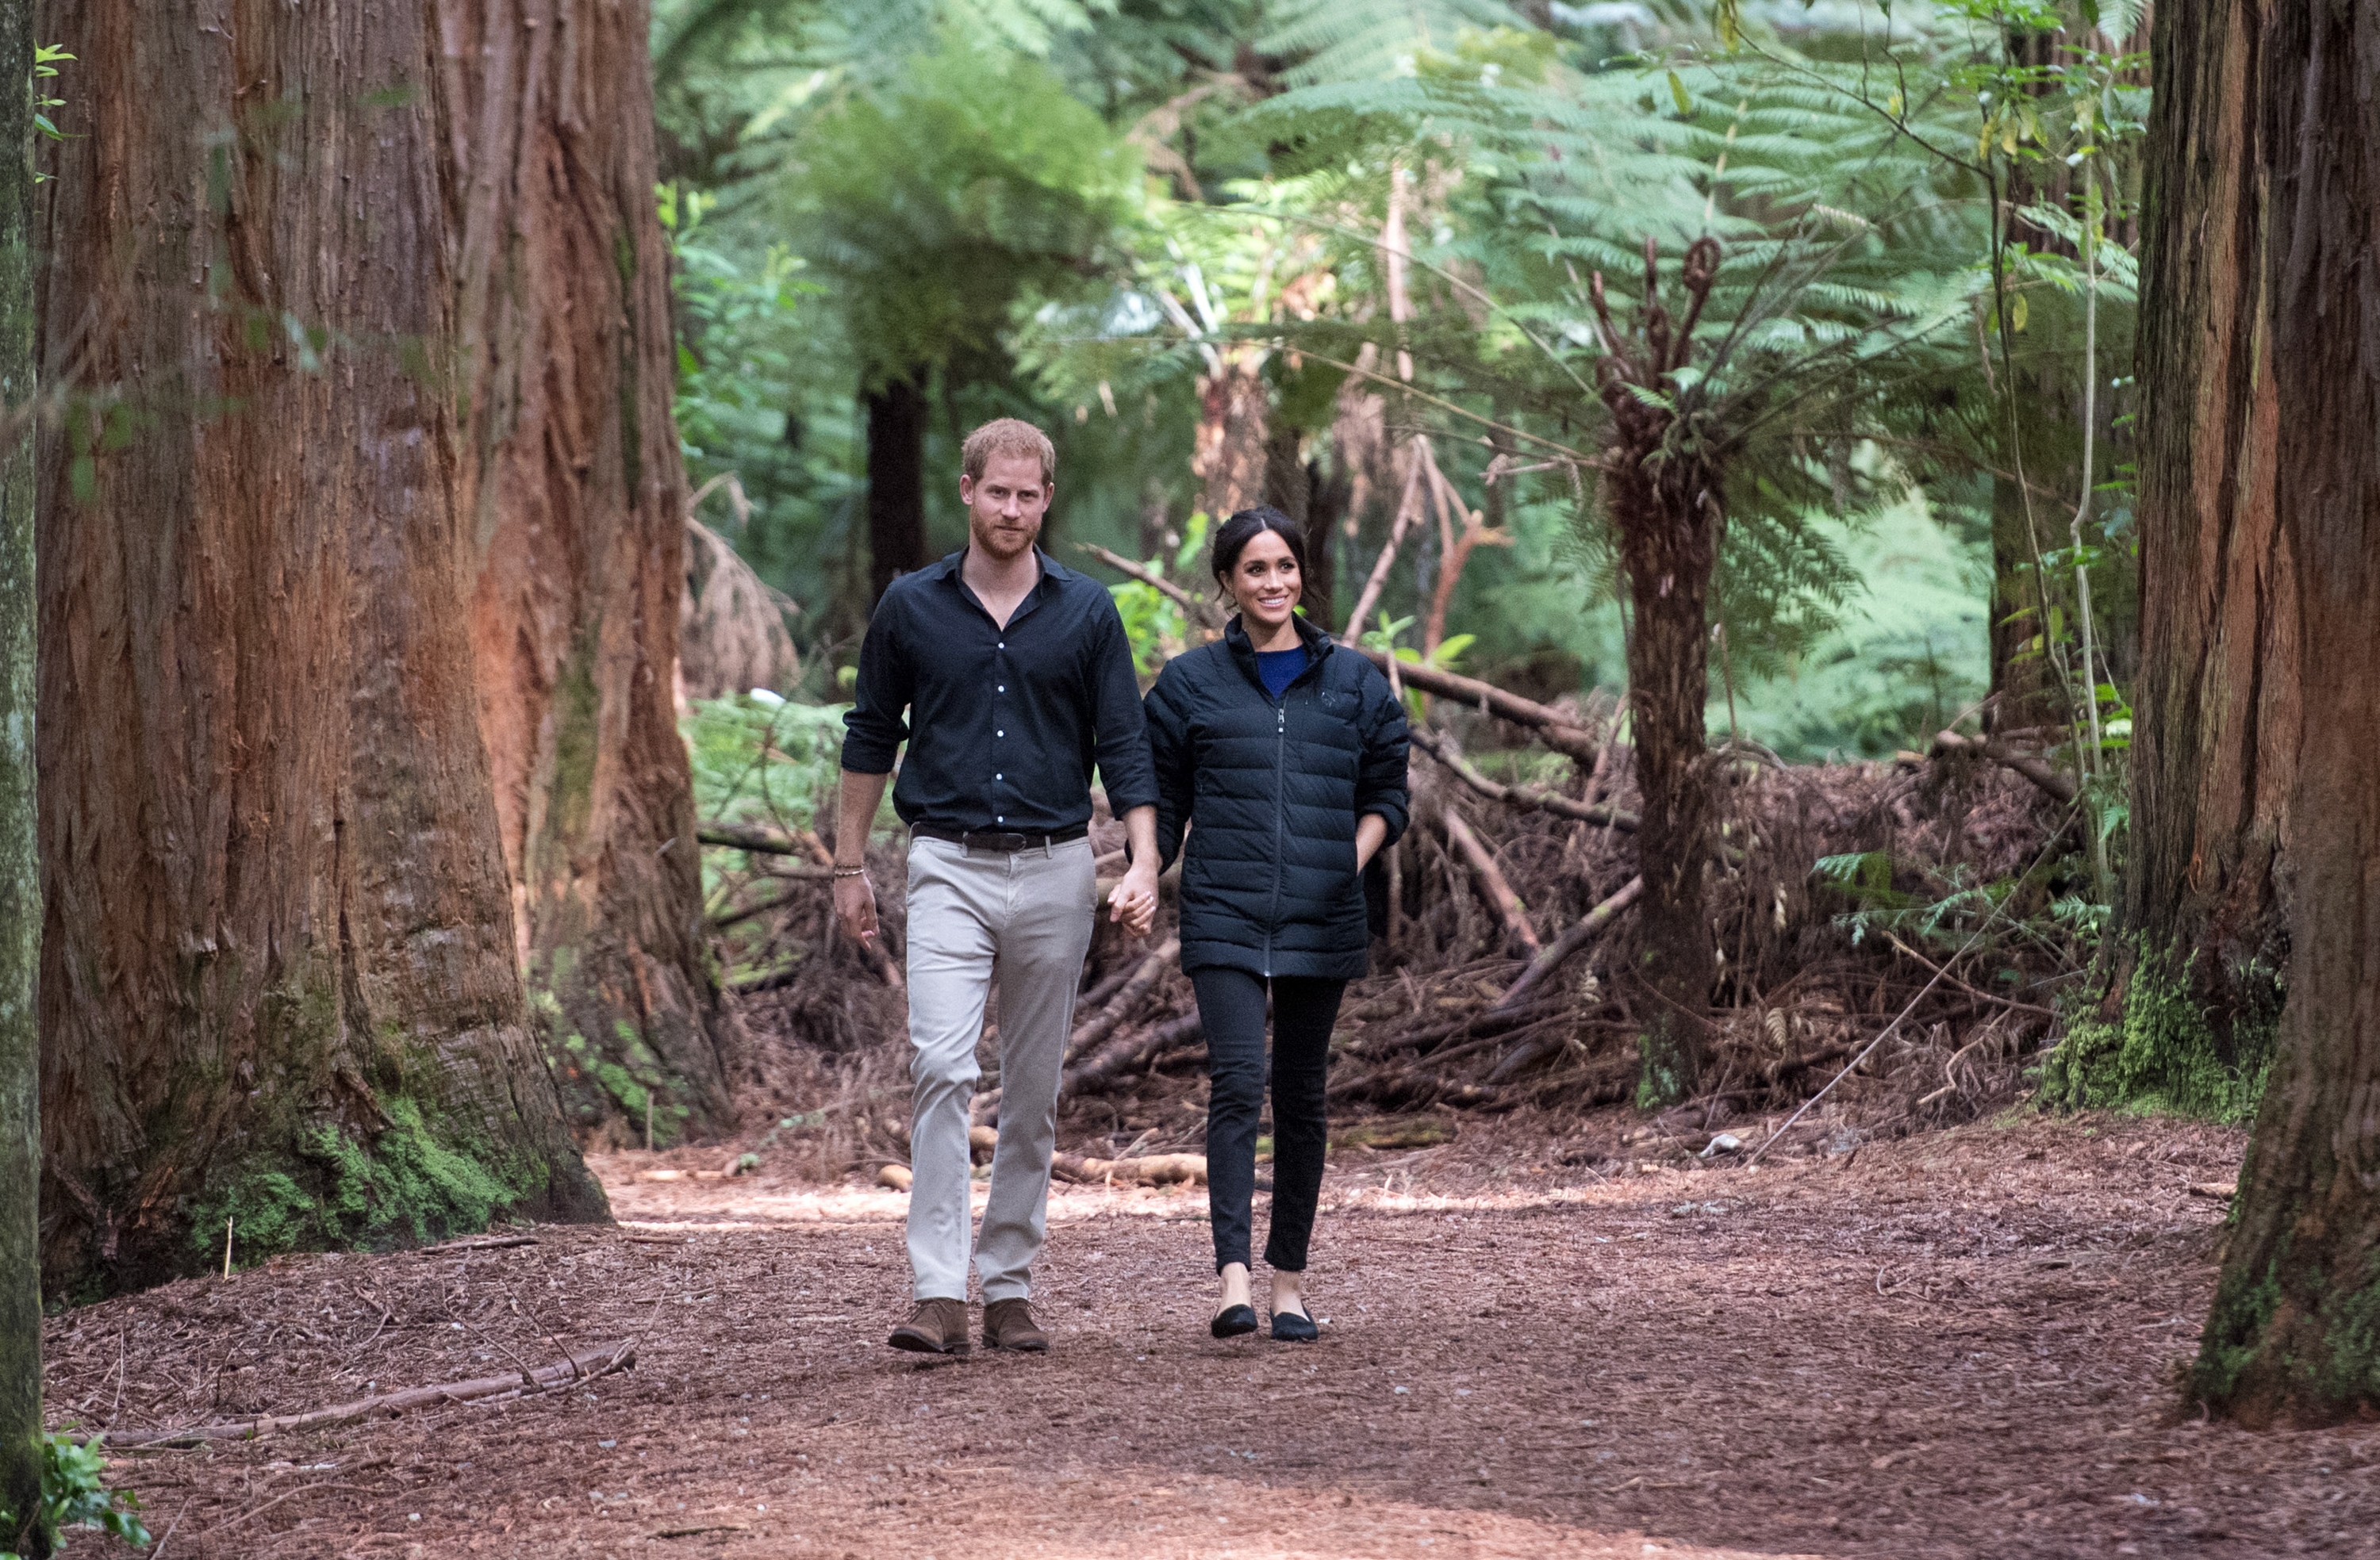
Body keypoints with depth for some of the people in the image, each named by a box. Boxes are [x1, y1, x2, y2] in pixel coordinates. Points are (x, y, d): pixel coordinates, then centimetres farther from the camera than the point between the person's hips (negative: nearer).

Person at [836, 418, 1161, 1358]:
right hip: (950, 866, -1)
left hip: (1054, 870, 1)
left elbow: (1125, 747, 3)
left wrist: (1144, 866, -9)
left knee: (1033, 1091, 6)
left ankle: (1009, 1287, 15)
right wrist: (850, 866, 10)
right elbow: (870, 737, 11)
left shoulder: (1086, 612, 3)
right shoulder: (911, 607, 2)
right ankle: (938, 1293, -20)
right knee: (941, 1068, -16)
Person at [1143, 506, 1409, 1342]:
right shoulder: (1191, 682, 6)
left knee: (1301, 1094, 7)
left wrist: (1352, 856, -3)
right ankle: (1233, 1279, -21)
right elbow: (1161, 798, 10)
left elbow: (1385, 792, 14)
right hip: (1224, 918, -2)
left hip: (1320, 921, 2)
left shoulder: (1353, 680, 9)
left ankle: (1290, 1279, 15)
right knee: (1237, 1081, -15)